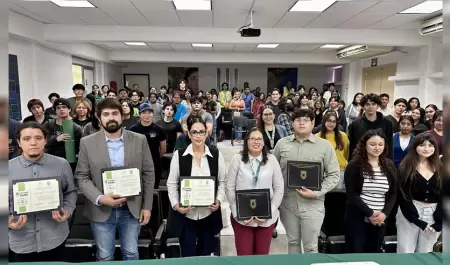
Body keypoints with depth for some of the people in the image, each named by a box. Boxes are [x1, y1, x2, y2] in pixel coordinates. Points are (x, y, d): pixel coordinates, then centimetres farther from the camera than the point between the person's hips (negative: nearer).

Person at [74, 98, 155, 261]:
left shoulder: (139, 140, -4)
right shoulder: (87, 143, -5)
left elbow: (148, 174, 0)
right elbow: (81, 177, -3)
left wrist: (147, 206, -2)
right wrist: (99, 198, -19)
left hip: (132, 209, 1)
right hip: (101, 211, 0)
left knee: (131, 254, 15)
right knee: (104, 257, 16)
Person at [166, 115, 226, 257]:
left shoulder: (216, 154, -2)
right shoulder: (179, 154, -5)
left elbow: (222, 181, 4)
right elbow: (172, 183, -2)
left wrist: (219, 200, -10)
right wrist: (176, 205, -13)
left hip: (209, 214, 2)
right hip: (186, 215, -1)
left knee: (206, 254, 16)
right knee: (188, 255, 9)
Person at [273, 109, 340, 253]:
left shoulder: (325, 145, -3)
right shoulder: (282, 143, 2)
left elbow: (334, 175, -3)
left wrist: (316, 193, -15)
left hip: (312, 204, -2)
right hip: (287, 202, 2)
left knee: (310, 246, 9)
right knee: (292, 242, 19)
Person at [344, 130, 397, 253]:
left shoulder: (389, 166, 6)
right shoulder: (354, 165, -7)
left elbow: (393, 194, 6)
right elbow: (351, 194, -11)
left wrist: (384, 213, -9)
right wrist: (370, 213, -17)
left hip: (380, 220, 4)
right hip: (357, 218, -4)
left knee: (374, 253, 13)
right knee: (355, 253, 2)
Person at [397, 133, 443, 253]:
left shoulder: (439, 168, 5)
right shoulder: (405, 167, -5)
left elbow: (442, 196, 3)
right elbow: (403, 196, -8)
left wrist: (438, 222, -8)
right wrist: (418, 221, -15)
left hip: (434, 215, 3)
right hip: (409, 213, -3)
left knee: (426, 252, 13)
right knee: (405, 251, 1)